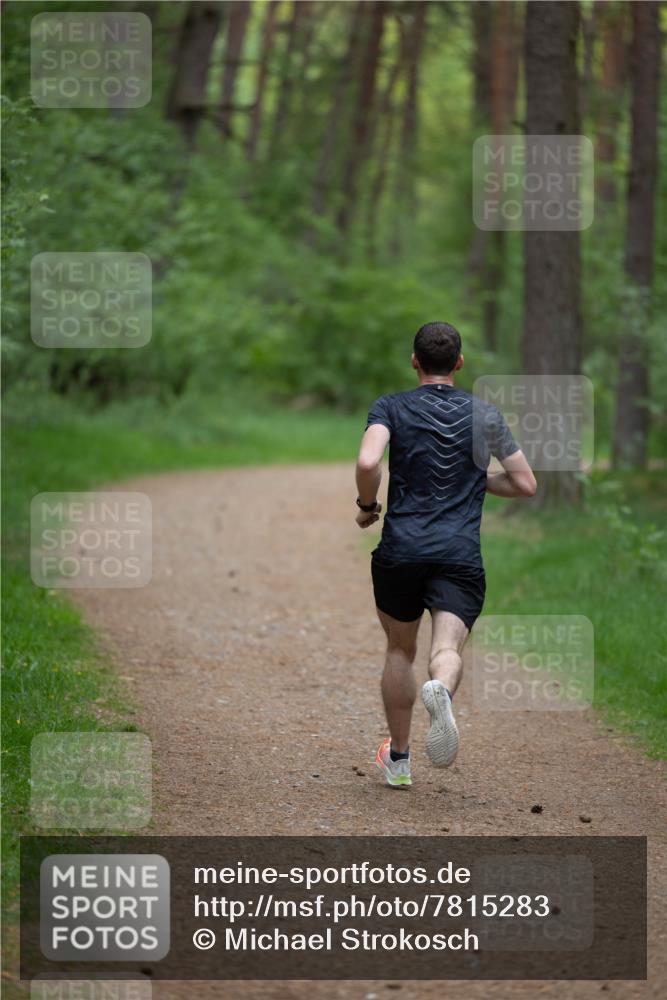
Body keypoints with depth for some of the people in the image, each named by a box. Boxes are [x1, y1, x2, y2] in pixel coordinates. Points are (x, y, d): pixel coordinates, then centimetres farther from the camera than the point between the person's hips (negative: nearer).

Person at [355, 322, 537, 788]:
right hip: (461, 557, 0)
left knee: (400, 650, 19)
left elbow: (368, 462, -16)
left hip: (400, 552, 0)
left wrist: (367, 505, 3)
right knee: (447, 649, -11)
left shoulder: (391, 408, 3)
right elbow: (526, 484, 12)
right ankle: (441, 689, -48)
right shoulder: (485, 415, 10)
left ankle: (399, 758, 26)